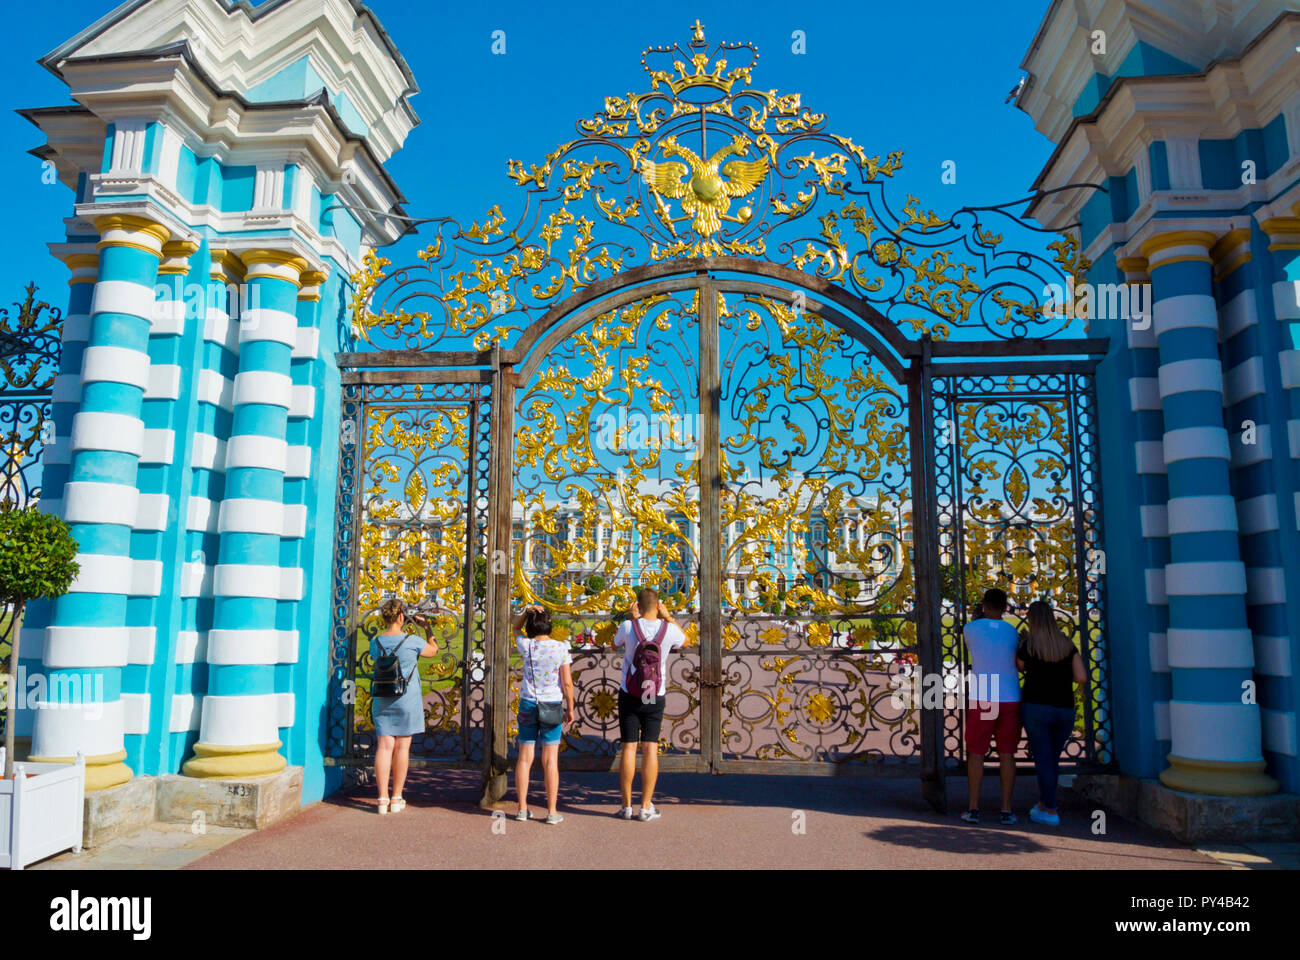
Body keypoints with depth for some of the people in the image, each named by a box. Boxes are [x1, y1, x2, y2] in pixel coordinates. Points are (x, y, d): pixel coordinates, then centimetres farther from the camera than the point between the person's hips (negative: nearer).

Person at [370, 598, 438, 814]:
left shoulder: (375, 642, -1)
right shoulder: (411, 641, -11)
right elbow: (433, 650, 6)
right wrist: (426, 628, 19)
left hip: (382, 700, 3)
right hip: (407, 700, -3)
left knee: (385, 746, 4)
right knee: (402, 747, 4)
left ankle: (383, 798, 4)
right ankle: (397, 799, 10)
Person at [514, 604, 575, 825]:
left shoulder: (526, 646, -3)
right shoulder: (561, 648, -7)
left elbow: (516, 628, 19)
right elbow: (567, 683, -6)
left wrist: (527, 611, 2)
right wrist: (570, 708, 4)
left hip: (527, 704, 1)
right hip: (552, 705, -1)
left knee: (524, 758, 10)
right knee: (550, 760, 3)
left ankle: (522, 808, 15)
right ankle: (551, 811, 6)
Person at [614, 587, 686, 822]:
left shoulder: (628, 627, -10)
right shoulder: (668, 629, -9)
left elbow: (616, 643, 13)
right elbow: (684, 640, 16)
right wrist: (668, 616, 14)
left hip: (629, 695, 0)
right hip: (656, 697, 0)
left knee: (629, 748, 4)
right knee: (650, 749, 3)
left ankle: (626, 806, 9)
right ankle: (646, 807, 3)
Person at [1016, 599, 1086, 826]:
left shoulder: (1028, 645, -7)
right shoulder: (1067, 644, 2)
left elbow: (1019, 666, 12)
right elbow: (1081, 678, -2)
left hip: (1035, 707, -4)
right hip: (1064, 710, 4)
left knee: (1043, 759, 2)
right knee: (1052, 758, 17)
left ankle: (1051, 812, 1)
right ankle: (1042, 804, 28)